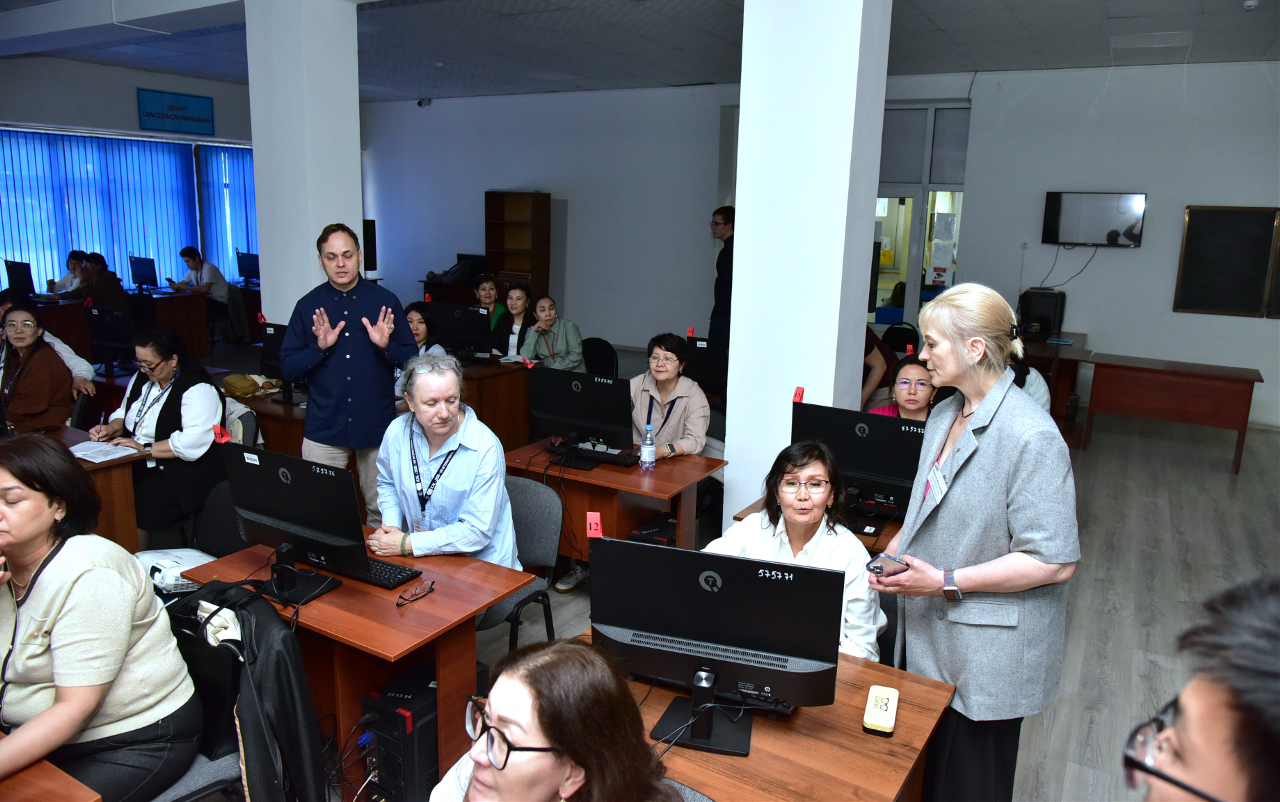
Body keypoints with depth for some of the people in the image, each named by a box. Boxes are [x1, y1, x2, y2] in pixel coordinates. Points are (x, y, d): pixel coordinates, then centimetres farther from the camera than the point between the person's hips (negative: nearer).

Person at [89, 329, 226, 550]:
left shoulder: (198, 390, -15)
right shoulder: (141, 378, 13)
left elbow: (193, 444, -26)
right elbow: (124, 413, 30)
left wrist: (145, 448, -22)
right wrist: (111, 428, 8)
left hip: (185, 473, -8)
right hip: (137, 465, 9)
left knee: (130, 510, -26)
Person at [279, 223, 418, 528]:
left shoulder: (385, 301, 2)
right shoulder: (308, 306, 4)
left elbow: (413, 360, 3)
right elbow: (288, 369, 3)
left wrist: (386, 345, -16)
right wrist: (319, 347, -13)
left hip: (378, 426, 0)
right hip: (324, 427, 1)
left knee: (382, 513, 9)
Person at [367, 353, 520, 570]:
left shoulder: (486, 449, -20)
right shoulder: (397, 431, -3)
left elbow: (477, 531, -20)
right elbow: (387, 483, 19)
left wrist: (406, 544, -19)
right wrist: (391, 526, 1)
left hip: (481, 563, -4)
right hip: (421, 560, 4)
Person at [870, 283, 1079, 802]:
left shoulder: (1031, 438, -22)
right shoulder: (945, 416, 6)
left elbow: (1054, 562, -22)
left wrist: (946, 582, -22)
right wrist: (897, 549, 3)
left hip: (986, 654, -8)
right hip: (929, 636, 8)